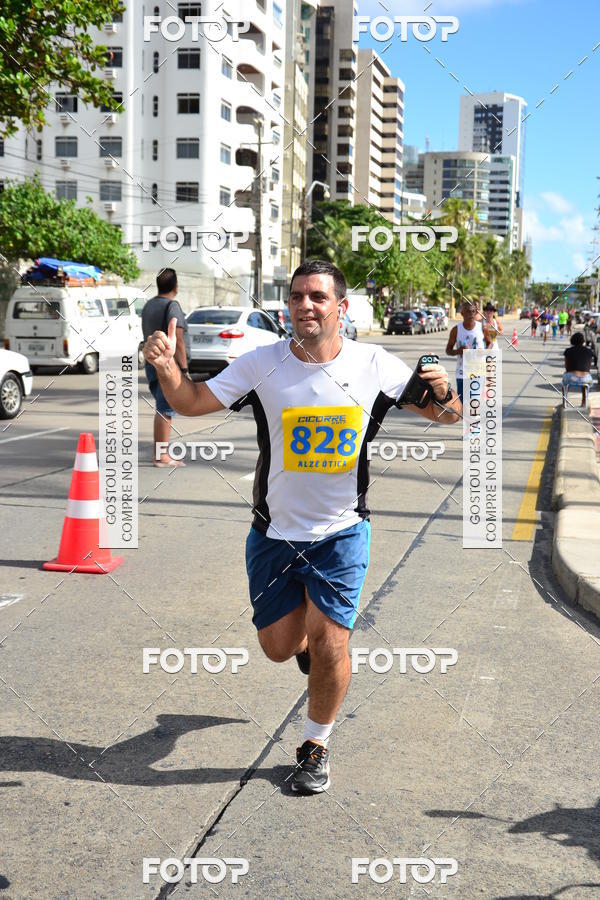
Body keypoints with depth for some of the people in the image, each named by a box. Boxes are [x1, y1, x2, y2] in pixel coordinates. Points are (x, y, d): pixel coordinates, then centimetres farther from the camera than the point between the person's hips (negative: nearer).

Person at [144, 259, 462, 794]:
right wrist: (167, 366, -26)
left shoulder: (375, 365, -9)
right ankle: (304, 631, 46)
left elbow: (446, 416, -1)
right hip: (275, 532, 1)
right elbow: (192, 403, -6)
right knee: (279, 647, 8)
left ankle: (316, 746, 18)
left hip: (341, 533, -1)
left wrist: (443, 394, -24)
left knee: (328, 644, -7)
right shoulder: (261, 364, -9)